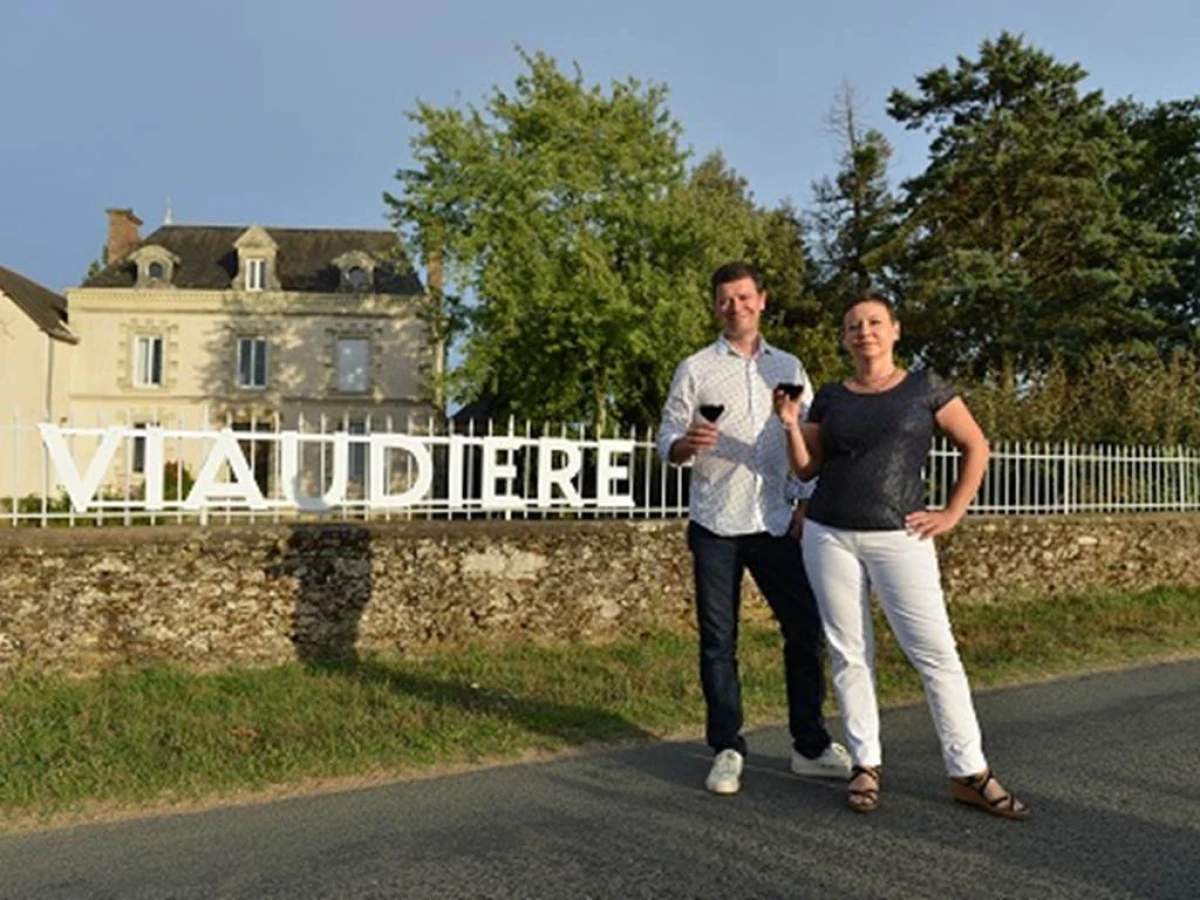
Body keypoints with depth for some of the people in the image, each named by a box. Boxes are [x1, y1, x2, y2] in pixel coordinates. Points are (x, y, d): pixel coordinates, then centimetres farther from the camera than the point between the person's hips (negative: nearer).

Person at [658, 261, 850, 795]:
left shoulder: (789, 367, 13)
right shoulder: (695, 369, 5)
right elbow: (667, 445, 1)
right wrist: (686, 444, -22)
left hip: (777, 522, 2)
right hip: (716, 524, -2)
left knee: (806, 629, 3)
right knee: (718, 641, 2)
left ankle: (811, 746, 18)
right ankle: (727, 751, 14)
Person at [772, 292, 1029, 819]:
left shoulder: (923, 387, 4)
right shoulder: (830, 397, 10)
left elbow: (976, 447, 7)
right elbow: (805, 469, 10)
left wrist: (952, 514, 0)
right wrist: (791, 426, -7)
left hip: (899, 537, -2)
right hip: (830, 536, 2)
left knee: (935, 651, -4)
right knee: (849, 653, 5)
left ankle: (969, 774, 6)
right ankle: (865, 765, 16)